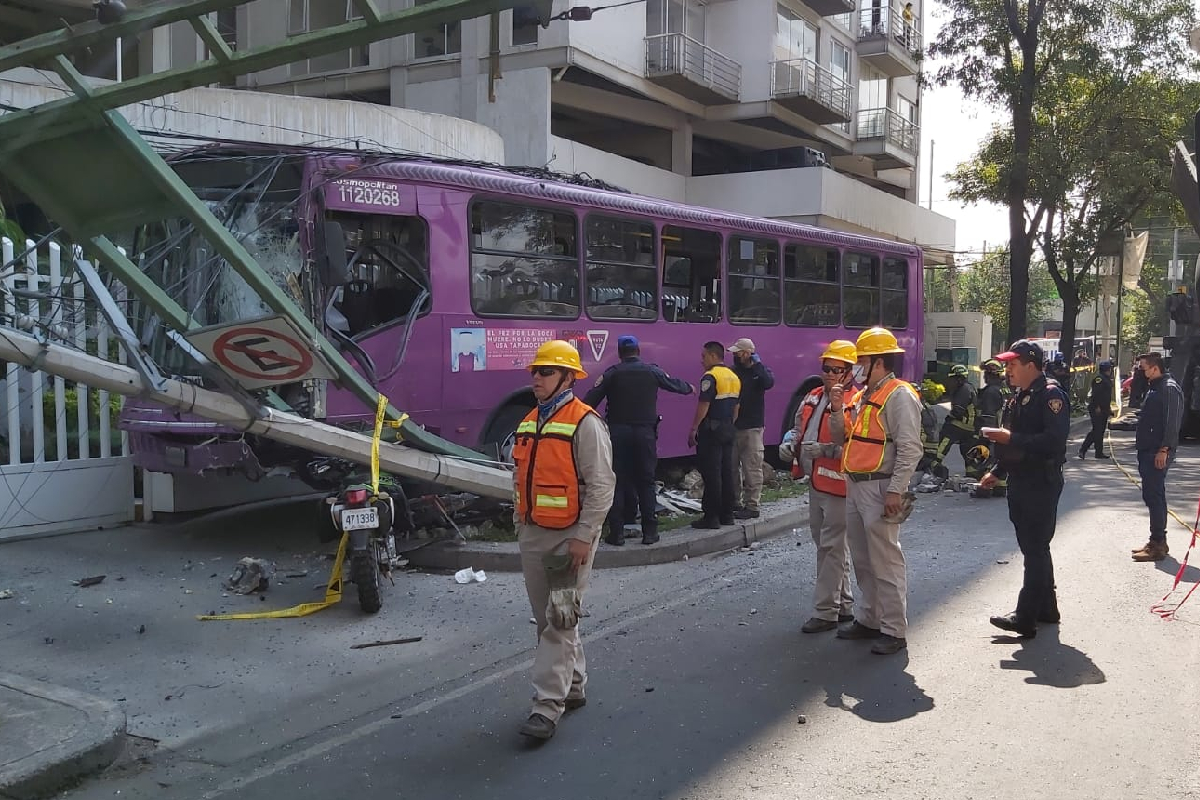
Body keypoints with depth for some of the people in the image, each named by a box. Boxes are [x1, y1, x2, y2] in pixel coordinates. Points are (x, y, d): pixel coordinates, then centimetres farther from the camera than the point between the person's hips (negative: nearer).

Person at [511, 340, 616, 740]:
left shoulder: (585, 423, -14)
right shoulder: (528, 423, 12)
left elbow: (601, 485, -17)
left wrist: (583, 537, -19)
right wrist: (520, 523, 17)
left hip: (570, 536, -8)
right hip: (532, 535, 8)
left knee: (560, 620, -6)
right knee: (547, 618, 15)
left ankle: (548, 705, -4)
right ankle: (573, 685, 30)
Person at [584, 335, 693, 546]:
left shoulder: (612, 373, 0)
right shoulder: (652, 371, 6)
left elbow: (592, 399, -5)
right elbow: (674, 384, 21)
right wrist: (689, 388, 42)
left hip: (617, 432, -1)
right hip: (645, 432, 1)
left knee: (616, 482, 3)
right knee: (646, 482, 8)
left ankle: (616, 533, 1)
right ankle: (650, 532, 8)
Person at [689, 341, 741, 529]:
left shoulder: (710, 376, -12)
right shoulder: (734, 377, 15)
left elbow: (703, 406, -17)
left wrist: (693, 430, -14)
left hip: (711, 430, -8)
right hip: (728, 430, 8)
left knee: (711, 474, -6)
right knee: (727, 472, 11)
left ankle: (711, 517, -5)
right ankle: (727, 515, 15)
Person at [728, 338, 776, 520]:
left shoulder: (759, 370, 1)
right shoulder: (733, 371, 9)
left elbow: (769, 382, -21)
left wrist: (757, 364, -18)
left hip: (752, 428, -5)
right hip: (732, 426, 5)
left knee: (752, 468, -4)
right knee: (731, 467, 11)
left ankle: (751, 506, 1)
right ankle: (734, 503, 22)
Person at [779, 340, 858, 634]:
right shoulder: (813, 397, 13)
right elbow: (798, 427, 25)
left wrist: (824, 450, -27)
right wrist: (789, 444, 6)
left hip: (838, 484, -9)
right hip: (815, 482, 9)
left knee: (831, 547, -4)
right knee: (827, 544, 17)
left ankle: (826, 611, 3)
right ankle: (843, 605, 29)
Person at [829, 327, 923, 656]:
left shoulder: (899, 395, -12)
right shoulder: (863, 396, 17)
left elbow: (910, 449, -18)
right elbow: (844, 438, 19)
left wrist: (895, 491, -23)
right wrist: (836, 410, 2)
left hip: (879, 488, -9)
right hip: (854, 486, 9)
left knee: (885, 561, -5)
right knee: (862, 560, 16)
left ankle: (894, 631, 3)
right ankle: (869, 619, 28)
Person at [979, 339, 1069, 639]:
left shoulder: (1050, 395, -14)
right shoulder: (1018, 397, 15)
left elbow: (1054, 440, -25)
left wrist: (1010, 438, -23)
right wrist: (997, 471, 19)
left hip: (1041, 484, -10)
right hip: (1020, 482, 10)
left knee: (1035, 550, -6)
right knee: (1033, 549, 16)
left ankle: (1026, 618, -4)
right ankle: (1046, 608, 27)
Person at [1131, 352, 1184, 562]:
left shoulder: (1169, 388, -13)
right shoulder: (1154, 387, 17)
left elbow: (1173, 422, -21)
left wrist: (1164, 449, -23)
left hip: (1158, 453, -10)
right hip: (1148, 450, 10)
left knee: (1153, 496, -9)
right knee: (1154, 496, 15)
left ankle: (1158, 545, -5)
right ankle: (1157, 541, 23)